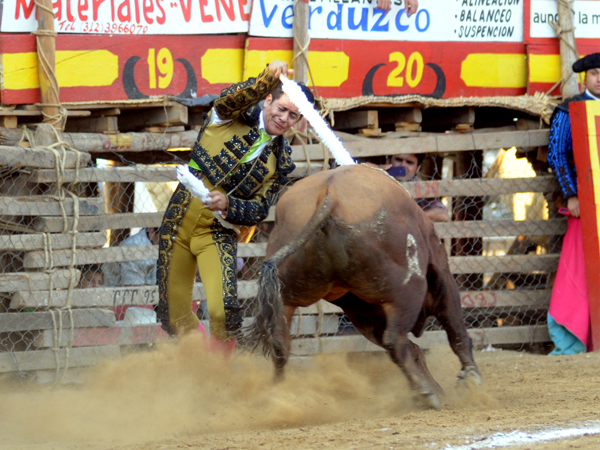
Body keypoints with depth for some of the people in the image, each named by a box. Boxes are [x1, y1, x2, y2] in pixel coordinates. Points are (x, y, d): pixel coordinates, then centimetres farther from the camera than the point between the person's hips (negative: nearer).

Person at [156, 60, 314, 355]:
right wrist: (269, 77, -39)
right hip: (180, 218, 0)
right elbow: (229, 99, -26)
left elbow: (259, 211, -1)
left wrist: (228, 205, -21)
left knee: (224, 312, -21)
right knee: (174, 316, 5)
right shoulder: (235, 117, -1)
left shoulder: (281, 161, 3)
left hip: (219, 233, 0)